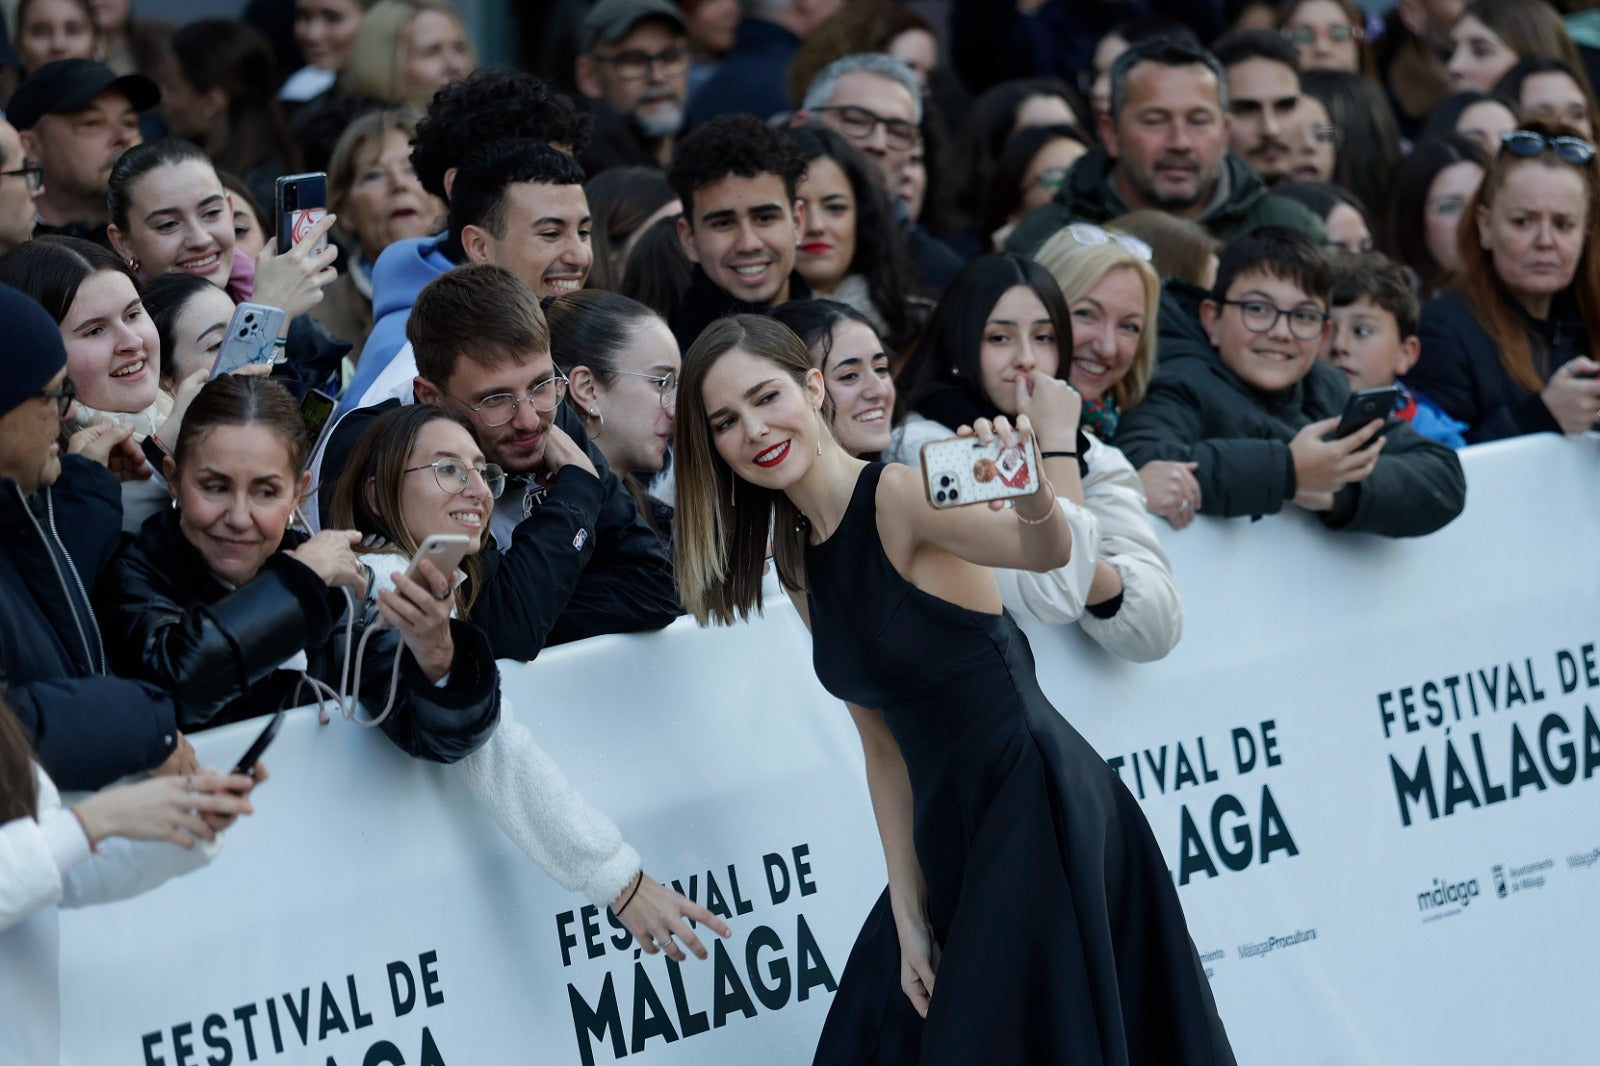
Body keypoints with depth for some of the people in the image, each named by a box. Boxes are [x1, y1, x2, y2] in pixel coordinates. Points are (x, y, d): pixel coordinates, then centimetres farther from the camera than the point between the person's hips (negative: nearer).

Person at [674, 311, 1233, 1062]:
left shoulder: (898, 496, -12)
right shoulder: (796, 557, 11)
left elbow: (1047, 551, -31)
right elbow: (883, 743, 12)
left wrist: (1033, 501, -53)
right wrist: (908, 916, 7)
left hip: (1042, 810, -8)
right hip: (956, 832, 8)